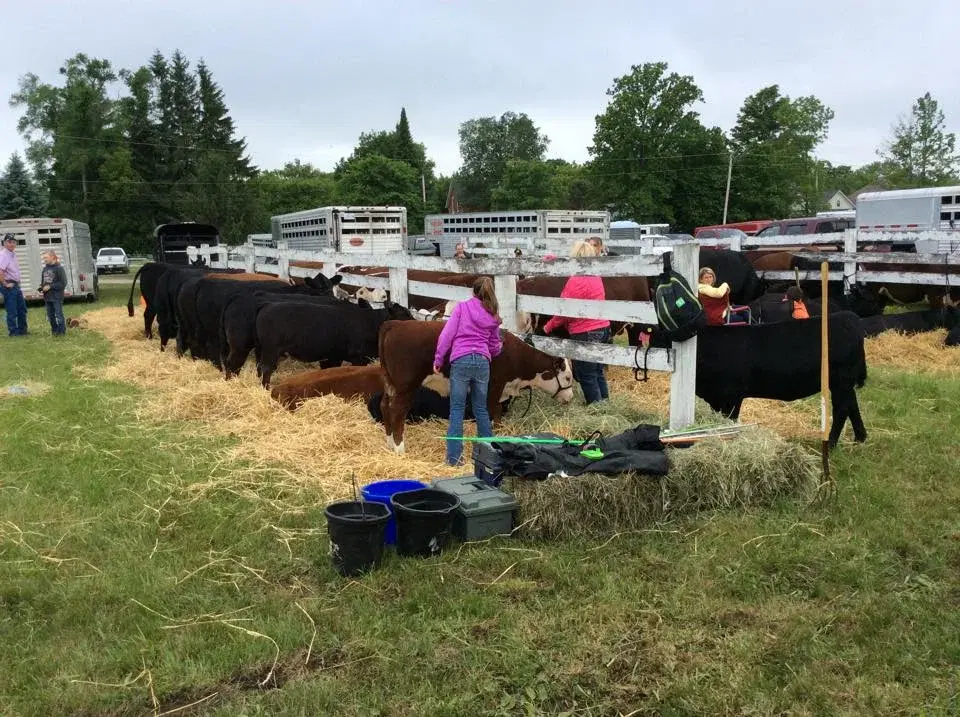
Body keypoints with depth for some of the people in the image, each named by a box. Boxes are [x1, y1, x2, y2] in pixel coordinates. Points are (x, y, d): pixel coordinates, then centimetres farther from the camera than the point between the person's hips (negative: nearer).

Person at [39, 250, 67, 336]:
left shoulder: (59, 268, -11)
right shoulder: (45, 269, 10)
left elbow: (63, 283, -14)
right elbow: (42, 281, 21)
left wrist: (50, 286, -17)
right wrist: (41, 288, 0)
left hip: (56, 297, -7)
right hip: (47, 297, 7)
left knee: (58, 314, -3)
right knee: (50, 315, 13)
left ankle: (61, 331, 5)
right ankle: (54, 330, 23)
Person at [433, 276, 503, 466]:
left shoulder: (462, 307, 3)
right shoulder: (493, 316, 12)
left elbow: (447, 334, -4)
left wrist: (438, 359, 1)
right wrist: (499, 347, 44)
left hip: (460, 360, -3)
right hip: (482, 361, 3)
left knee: (457, 409, 1)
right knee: (481, 408, 15)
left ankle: (454, 456, -2)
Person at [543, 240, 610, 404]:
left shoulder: (576, 281, -18)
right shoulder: (596, 278, 7)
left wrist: (547, 328, -3)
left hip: (585, 333, -9)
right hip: (603, 329, 9)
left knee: (586, 377, 3)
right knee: (599, 372, 18)